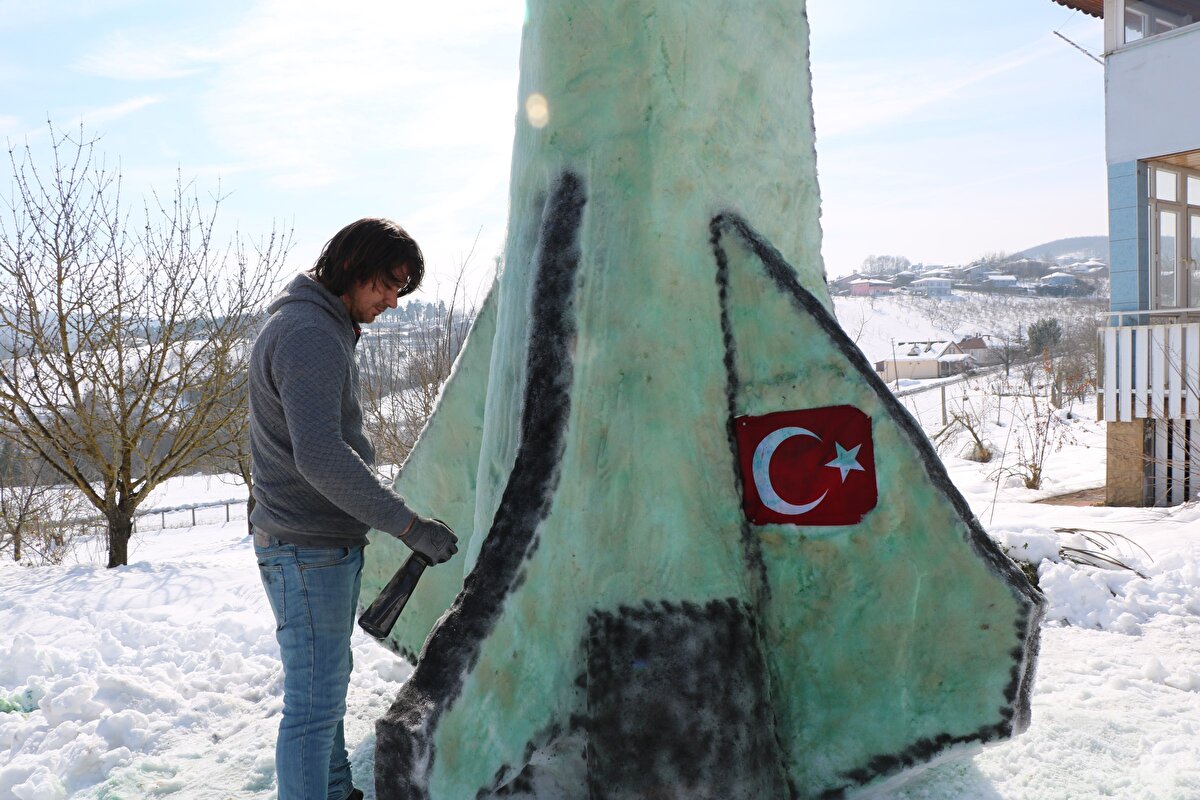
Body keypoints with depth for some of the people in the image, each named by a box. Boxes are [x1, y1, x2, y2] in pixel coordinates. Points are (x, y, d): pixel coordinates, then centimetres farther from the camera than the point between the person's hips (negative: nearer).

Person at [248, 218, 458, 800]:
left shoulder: (324, 329, 14)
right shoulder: (309, 334, -20)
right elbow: (320, 457, -32)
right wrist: (408, 525, -28)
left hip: (330, 542, 11)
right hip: (307, 549, -11)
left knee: (329, 681, 23)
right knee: (314, 702, -3)